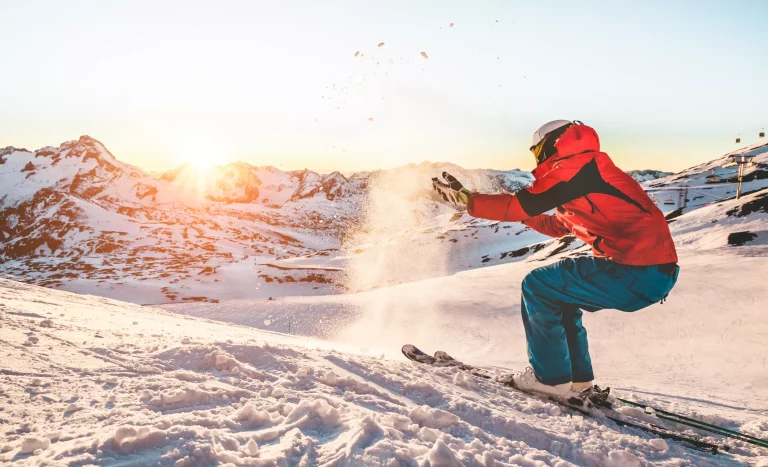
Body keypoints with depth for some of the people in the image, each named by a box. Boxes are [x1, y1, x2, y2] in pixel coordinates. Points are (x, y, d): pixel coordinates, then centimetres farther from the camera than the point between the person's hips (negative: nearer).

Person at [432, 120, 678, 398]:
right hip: (655, 271, 10)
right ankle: (577, 377, 26)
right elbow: (558, 227, 35)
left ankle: (550, 377, 7)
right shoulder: (588, 174, 22)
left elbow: (520, 205, -13)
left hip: (639, 274, -10)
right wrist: (524, 213, 40)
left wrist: (465, 198, -5)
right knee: (557, 293, 22)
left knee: (537, 286, 0)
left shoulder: (579, 166, -7)